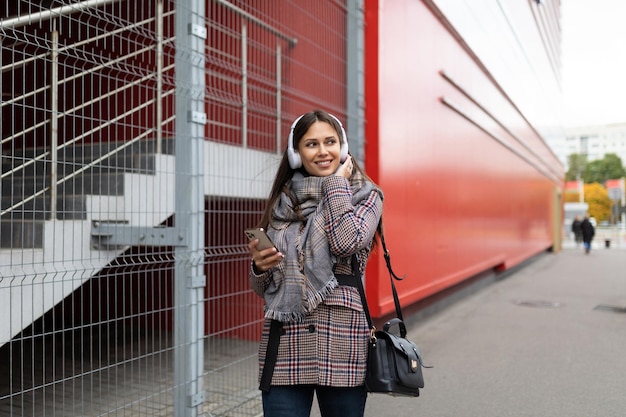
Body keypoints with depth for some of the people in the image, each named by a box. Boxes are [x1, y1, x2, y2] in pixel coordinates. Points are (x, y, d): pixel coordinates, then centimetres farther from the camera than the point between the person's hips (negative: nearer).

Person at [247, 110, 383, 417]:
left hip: (341, 339, -2)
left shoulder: (365, 195, 4)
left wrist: (337, 182, -6)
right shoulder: (282, 201, 10)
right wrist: (259, 266, -7)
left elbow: (347, 242, -19)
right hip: (284, 340, 2)